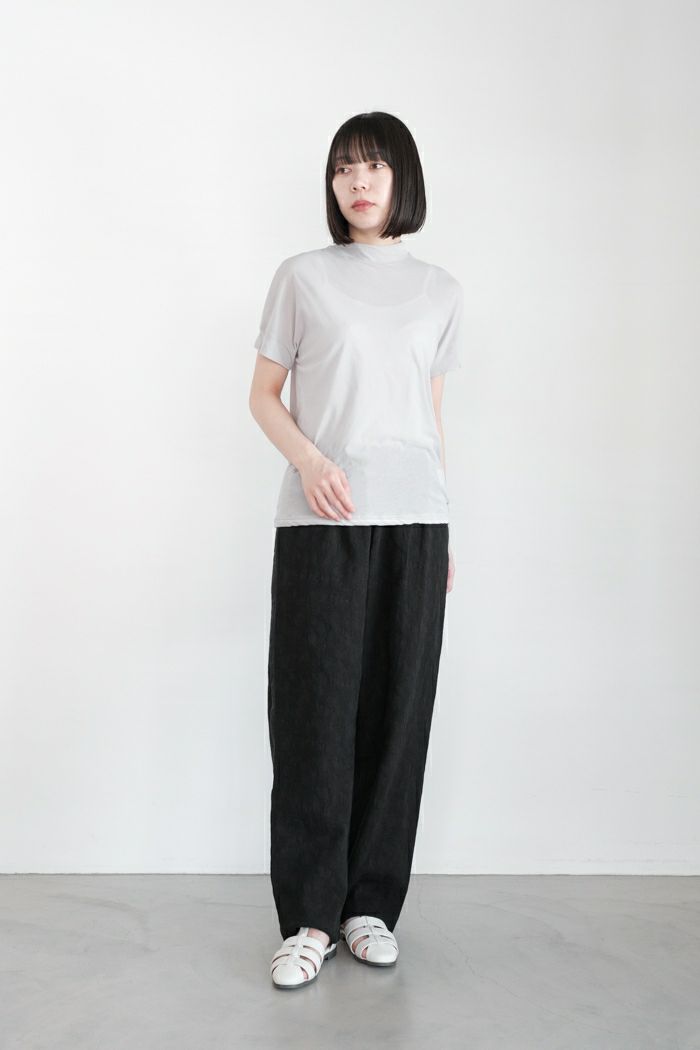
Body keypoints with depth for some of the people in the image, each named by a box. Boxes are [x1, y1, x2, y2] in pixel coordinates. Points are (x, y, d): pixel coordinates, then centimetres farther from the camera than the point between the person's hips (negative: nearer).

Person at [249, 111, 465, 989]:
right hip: (320, 521, -2)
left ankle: (372, 903, 14)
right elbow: (263, 395, 8)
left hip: (413, 521, 2)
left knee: (397, 710, 2)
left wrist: (444, 529, 14)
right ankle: (310, 916, 6)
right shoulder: (302, 277, 9)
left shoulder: (440, 291, 15)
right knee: (315, 711, -3)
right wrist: (308, 458, -11)